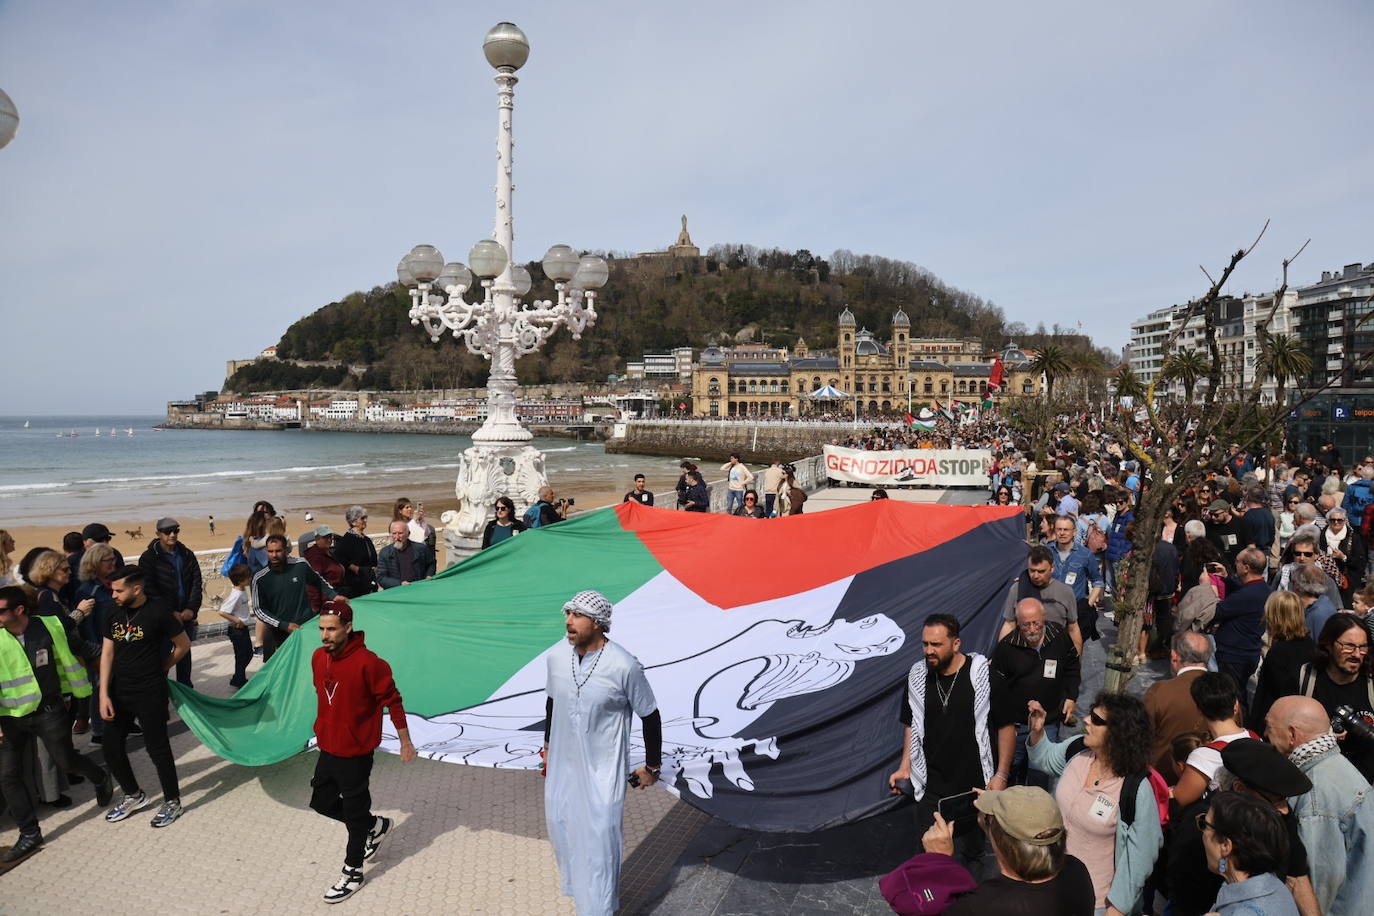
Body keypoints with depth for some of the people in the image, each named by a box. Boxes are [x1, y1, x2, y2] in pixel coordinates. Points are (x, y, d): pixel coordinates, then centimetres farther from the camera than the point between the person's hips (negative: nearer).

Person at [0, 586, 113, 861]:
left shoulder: (51, 627, -11)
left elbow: (74, 656, 4)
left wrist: (81, 691, 13)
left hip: (48, 711, -2)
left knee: (66, 761, 7)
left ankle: (101, 779, 39)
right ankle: (30, 834, 16)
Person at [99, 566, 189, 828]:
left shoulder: (159, 612, -14)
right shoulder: (115, 614, 3)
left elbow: (183, 645, -2)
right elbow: (107, 653, 4)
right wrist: (104, 694, -2)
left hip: (150, 694, -6)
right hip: (119, 692, 6)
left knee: (157, 748, 1)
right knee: (112, 748, 10)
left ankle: (172, 802, 18)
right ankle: (133, 795, 32)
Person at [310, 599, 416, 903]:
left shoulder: (367, 662, -24)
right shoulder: (318, 657, -2)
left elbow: (392, 701, -16)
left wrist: (406, 743, -10)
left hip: (355, 752, -7)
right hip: (327, 747, 7)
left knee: (354, 812, 7)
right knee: (321, 801, 18)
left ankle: (353, 871, 27)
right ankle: (375, 826, 39)